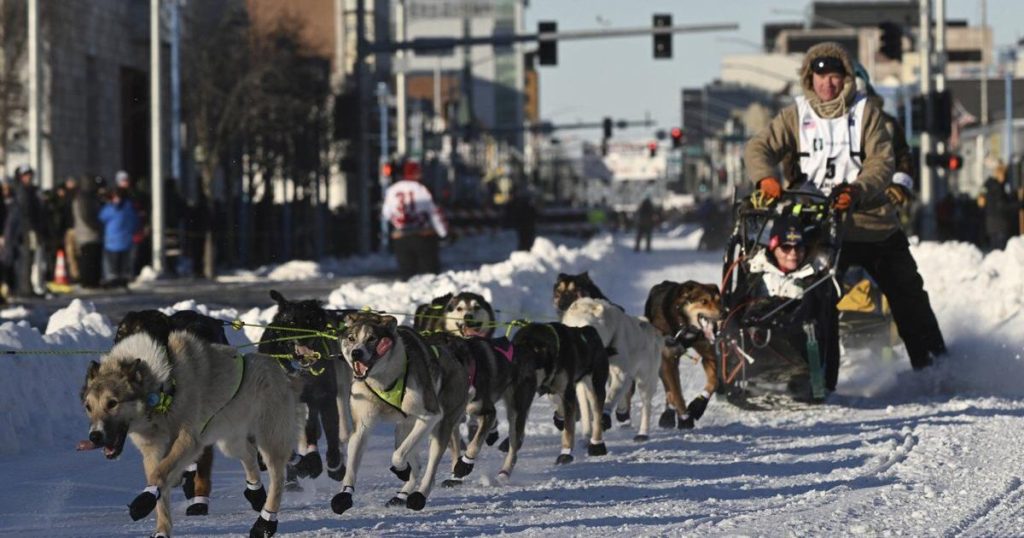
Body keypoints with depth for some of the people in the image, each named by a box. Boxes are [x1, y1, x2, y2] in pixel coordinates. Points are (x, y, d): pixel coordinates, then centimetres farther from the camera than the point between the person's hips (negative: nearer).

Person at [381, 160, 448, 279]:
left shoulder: (391, 191, 3)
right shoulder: (420, 189, -7)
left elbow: (386, 215, 10)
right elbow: (433, 211, -4)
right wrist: (443, 232, 5)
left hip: (400, 238, 3)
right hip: (424, 236, -3)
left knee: (407, 273, 4)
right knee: (430, 270, 1)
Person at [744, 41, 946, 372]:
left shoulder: (866, 112, 3)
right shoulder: (796, 116, 6)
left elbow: (882, 163, -7)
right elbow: (759, 148, -5)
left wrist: (857, 191, -28)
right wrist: (765, 178, -28)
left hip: (873, 222, 0)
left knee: (907, 294, 7)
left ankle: (933, 366, 18)